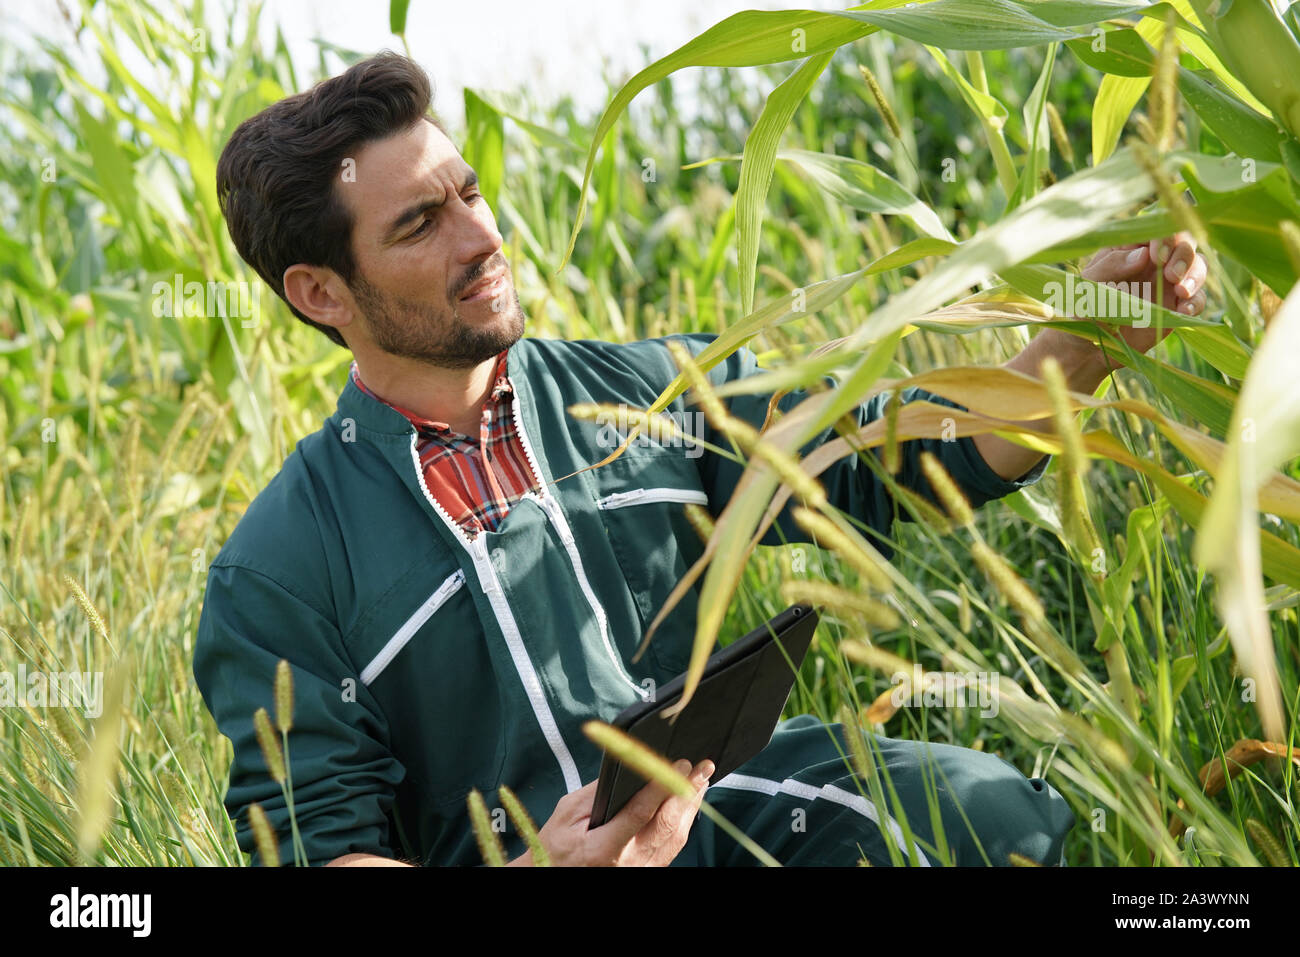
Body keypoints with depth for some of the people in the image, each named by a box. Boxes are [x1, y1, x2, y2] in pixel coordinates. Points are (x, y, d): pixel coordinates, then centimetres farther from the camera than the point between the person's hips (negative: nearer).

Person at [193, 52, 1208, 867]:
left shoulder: (648, 394, 11)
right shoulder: (278, 574, 0)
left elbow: (894, 455, 9)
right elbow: (316, 841, -4)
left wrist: (1090, 331, -8)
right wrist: (529, 867, -23)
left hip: (734, 807, 4)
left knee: (984, 804, -25)